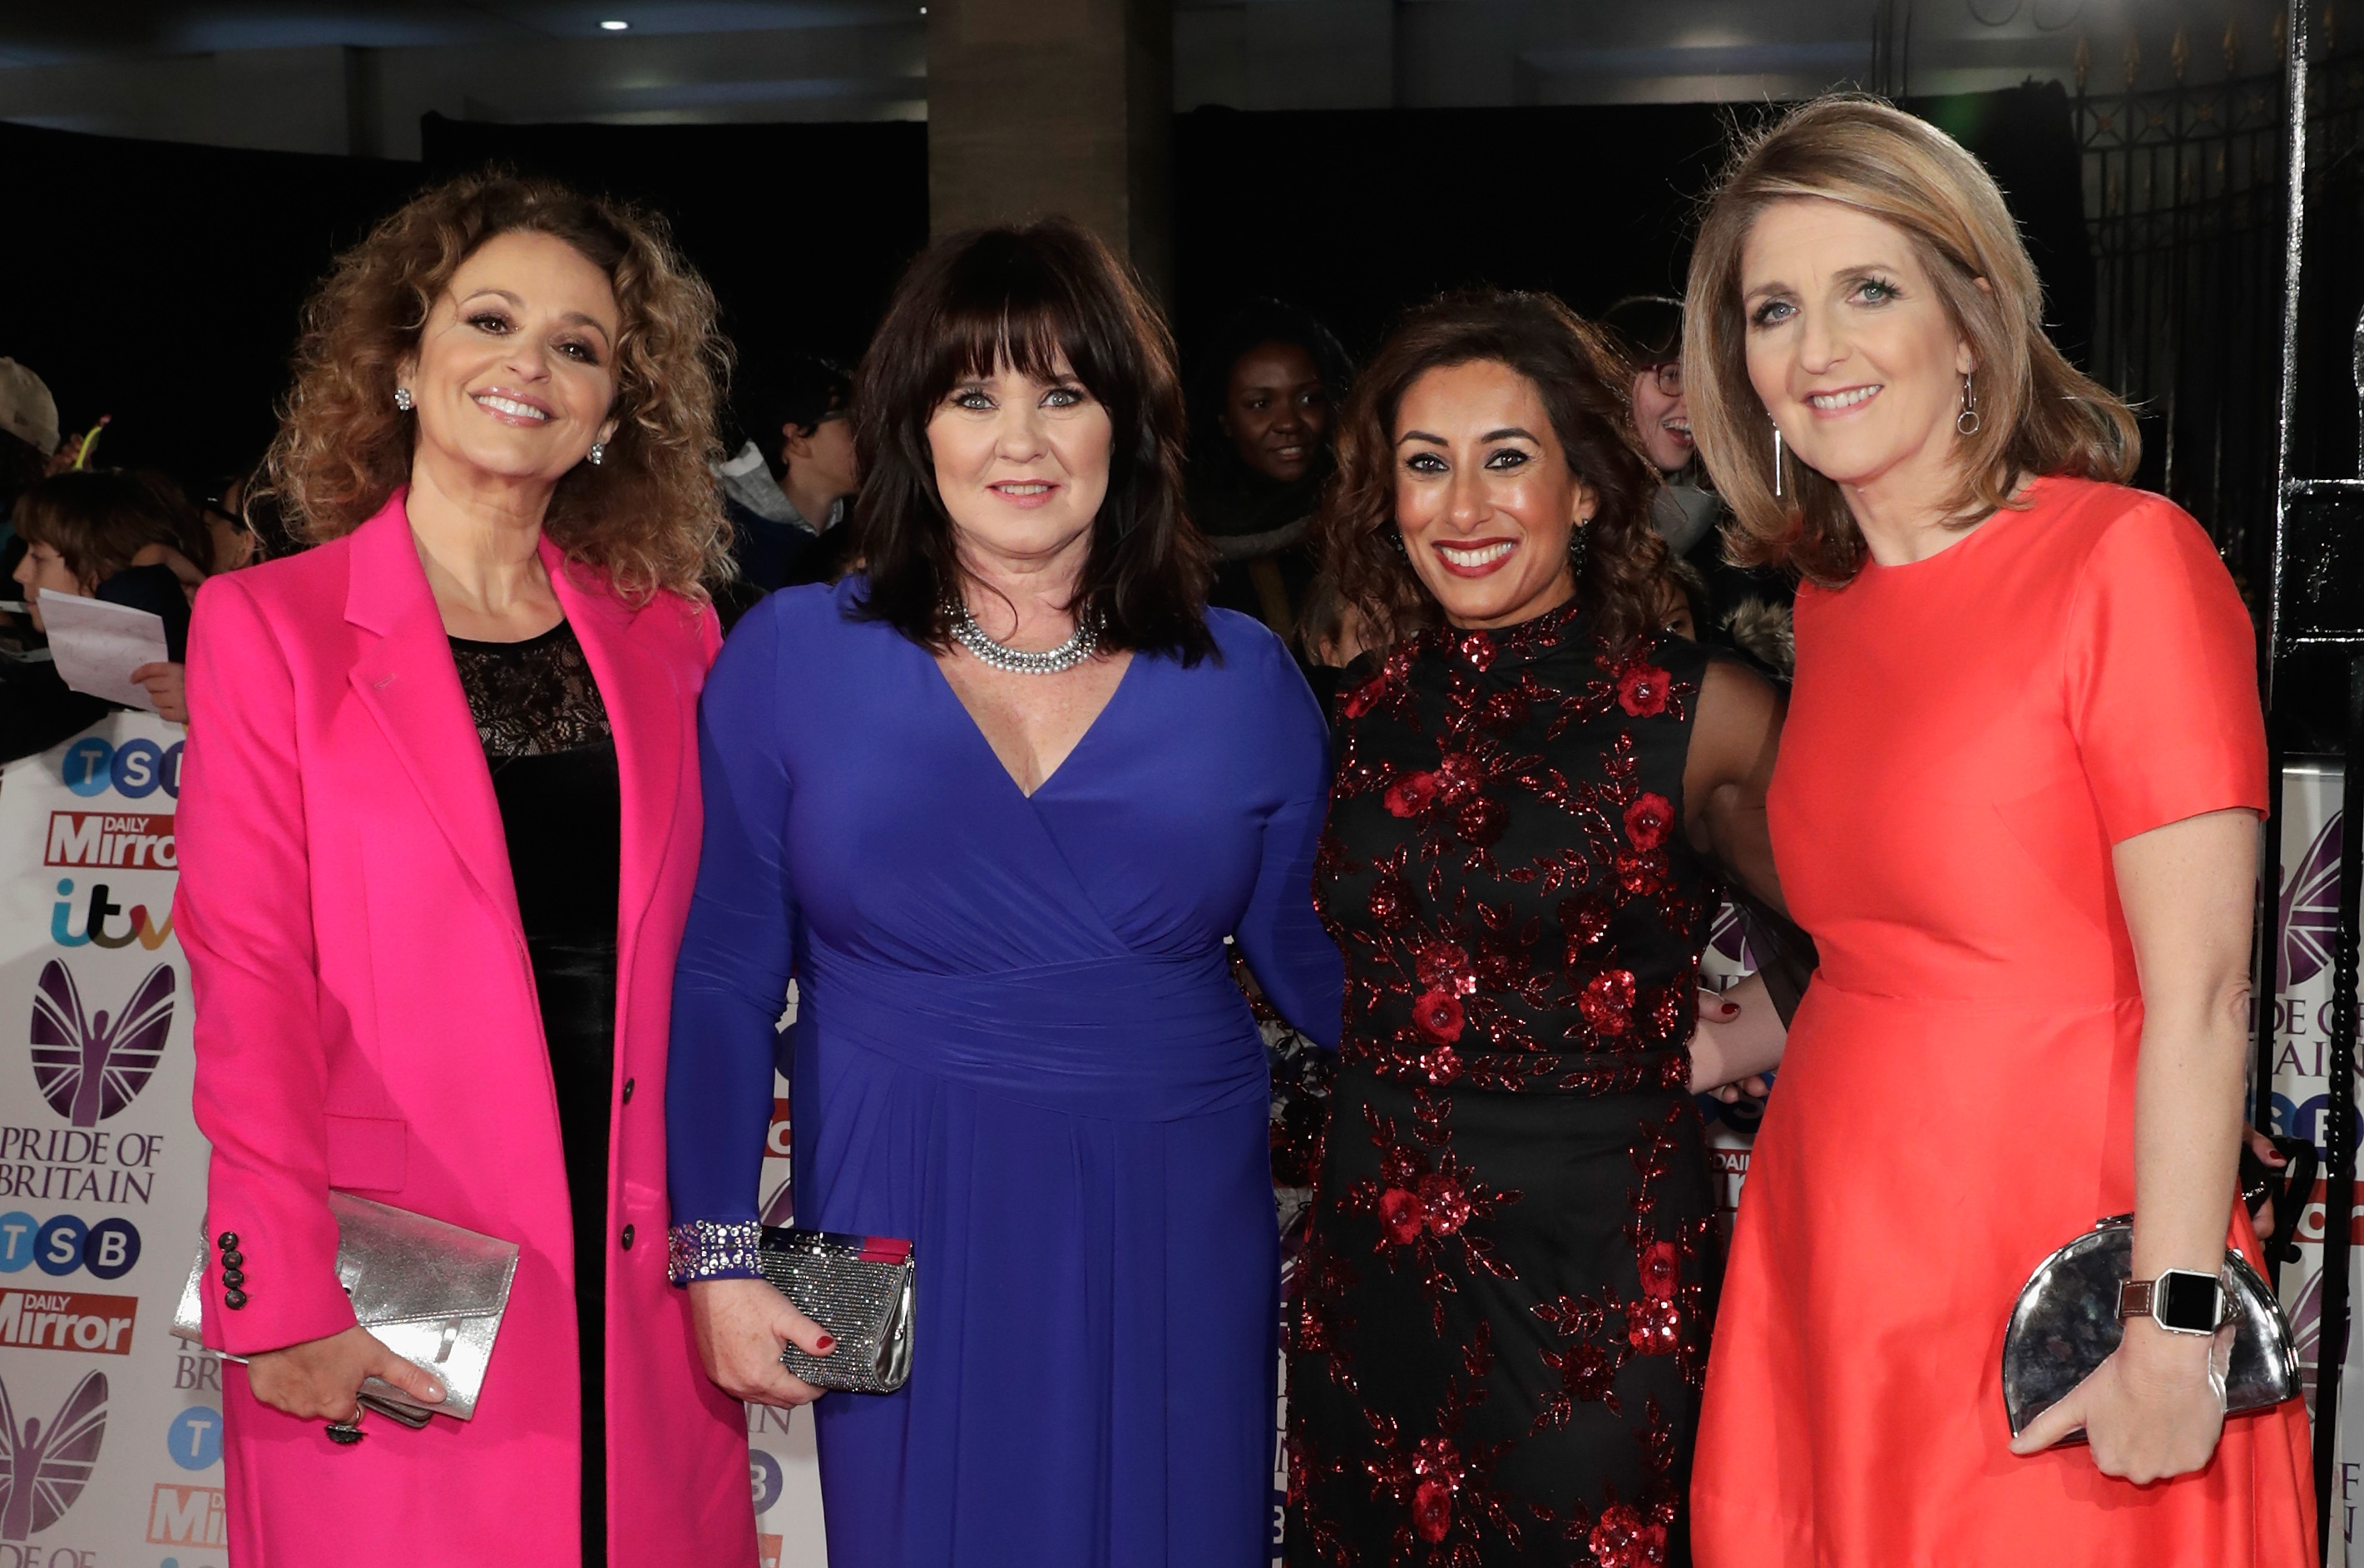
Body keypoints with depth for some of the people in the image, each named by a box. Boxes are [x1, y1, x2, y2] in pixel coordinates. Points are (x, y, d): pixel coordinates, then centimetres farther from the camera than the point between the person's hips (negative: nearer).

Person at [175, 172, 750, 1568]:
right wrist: (290, 1298, -13)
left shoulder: (668, 638, 10)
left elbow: (699, 968, 11)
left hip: (640, 1274, 3)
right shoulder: (266, 626, 0)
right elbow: (249, 980, -6)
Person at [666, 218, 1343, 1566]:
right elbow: (723, 977, 1)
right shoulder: (794, 657, -1)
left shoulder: (1242, 675, 3)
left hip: (1173, 1242, 2)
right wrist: (718, 1258, -3)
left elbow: (1318, 960, 9)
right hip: (907, 1248, -1)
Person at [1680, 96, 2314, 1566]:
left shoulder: (2130, 559, -12)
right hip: (1833, 1264, 6)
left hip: (2048, 1300, -6)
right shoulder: (1831, 600, 9)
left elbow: (2199, 993, -17)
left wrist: (2172, 1334, -20)